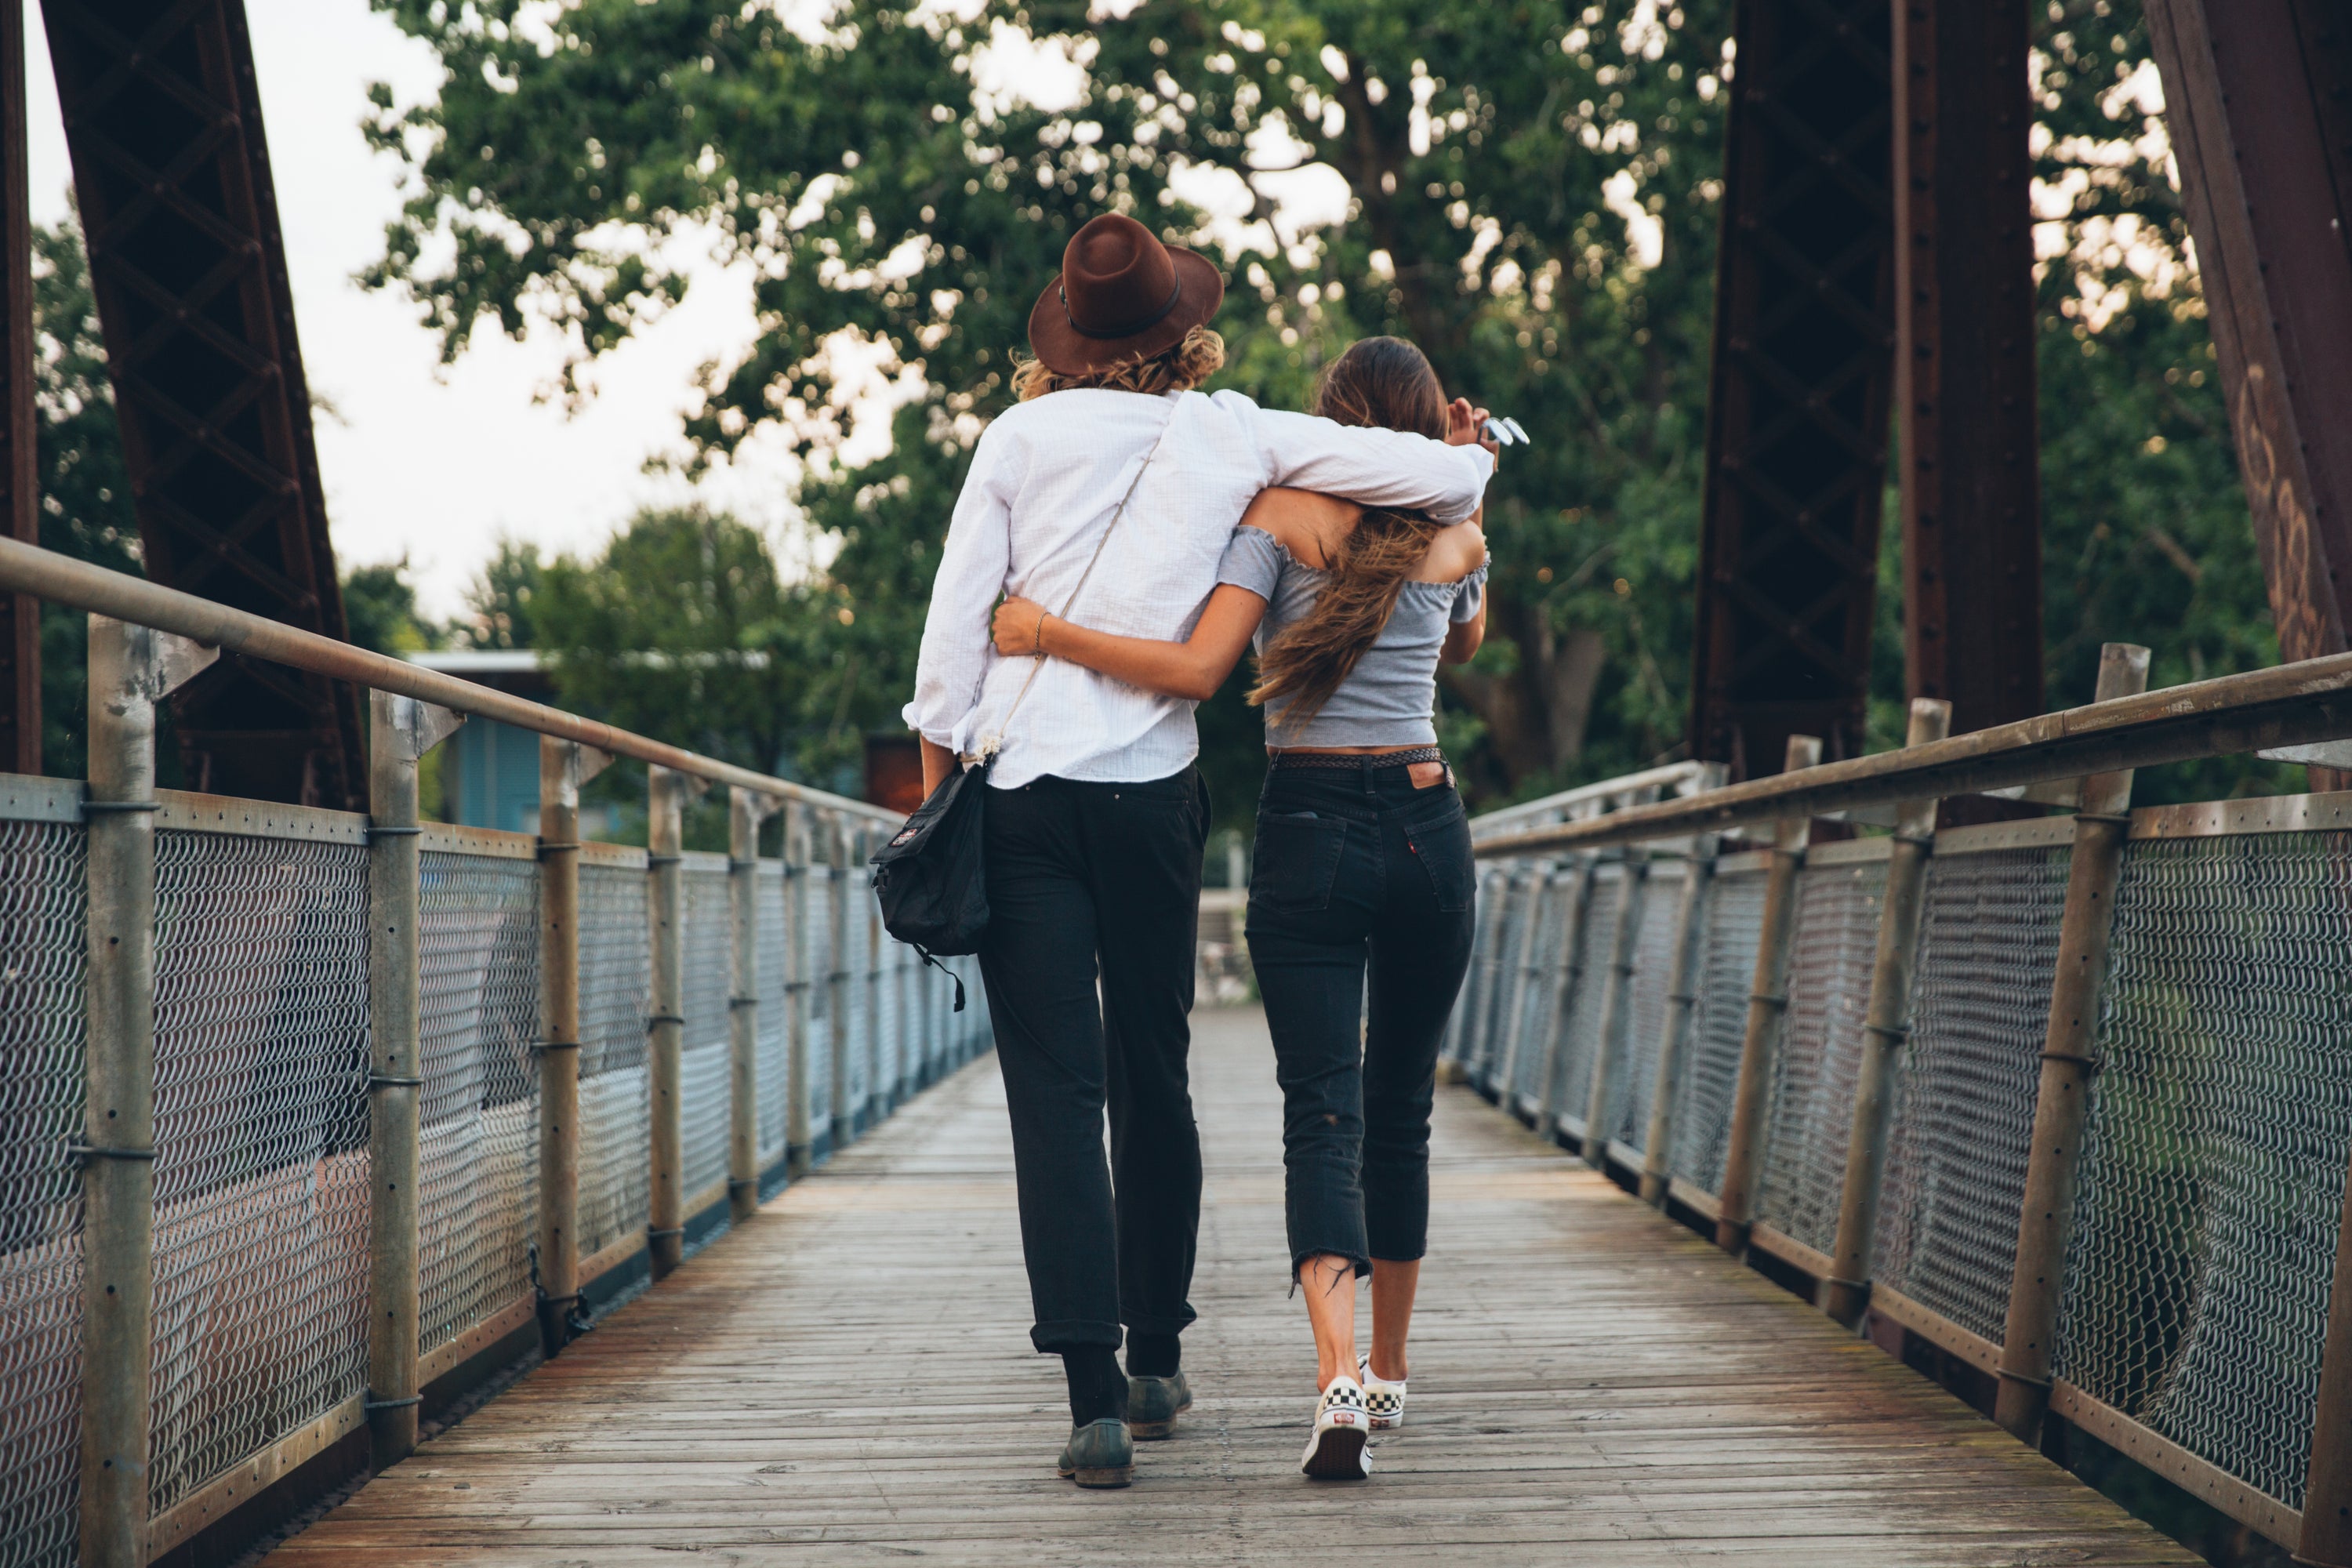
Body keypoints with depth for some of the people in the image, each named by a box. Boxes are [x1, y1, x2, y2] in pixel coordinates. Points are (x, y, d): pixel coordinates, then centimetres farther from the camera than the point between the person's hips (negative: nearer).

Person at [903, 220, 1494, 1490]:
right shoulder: (1232, 436, 4)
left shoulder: (1019, 436, 3)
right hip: (1153, 798, 1)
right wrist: (1463, 491, 26)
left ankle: (1095, 1396, -12)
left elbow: (954, 624, 0)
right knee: (1154, 1080, 16)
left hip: (1021, 796, -1)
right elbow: (1452, 474, 3)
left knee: (1056, 1092, -4)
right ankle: (1155, 1361, 28)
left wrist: (936, 787, 6)